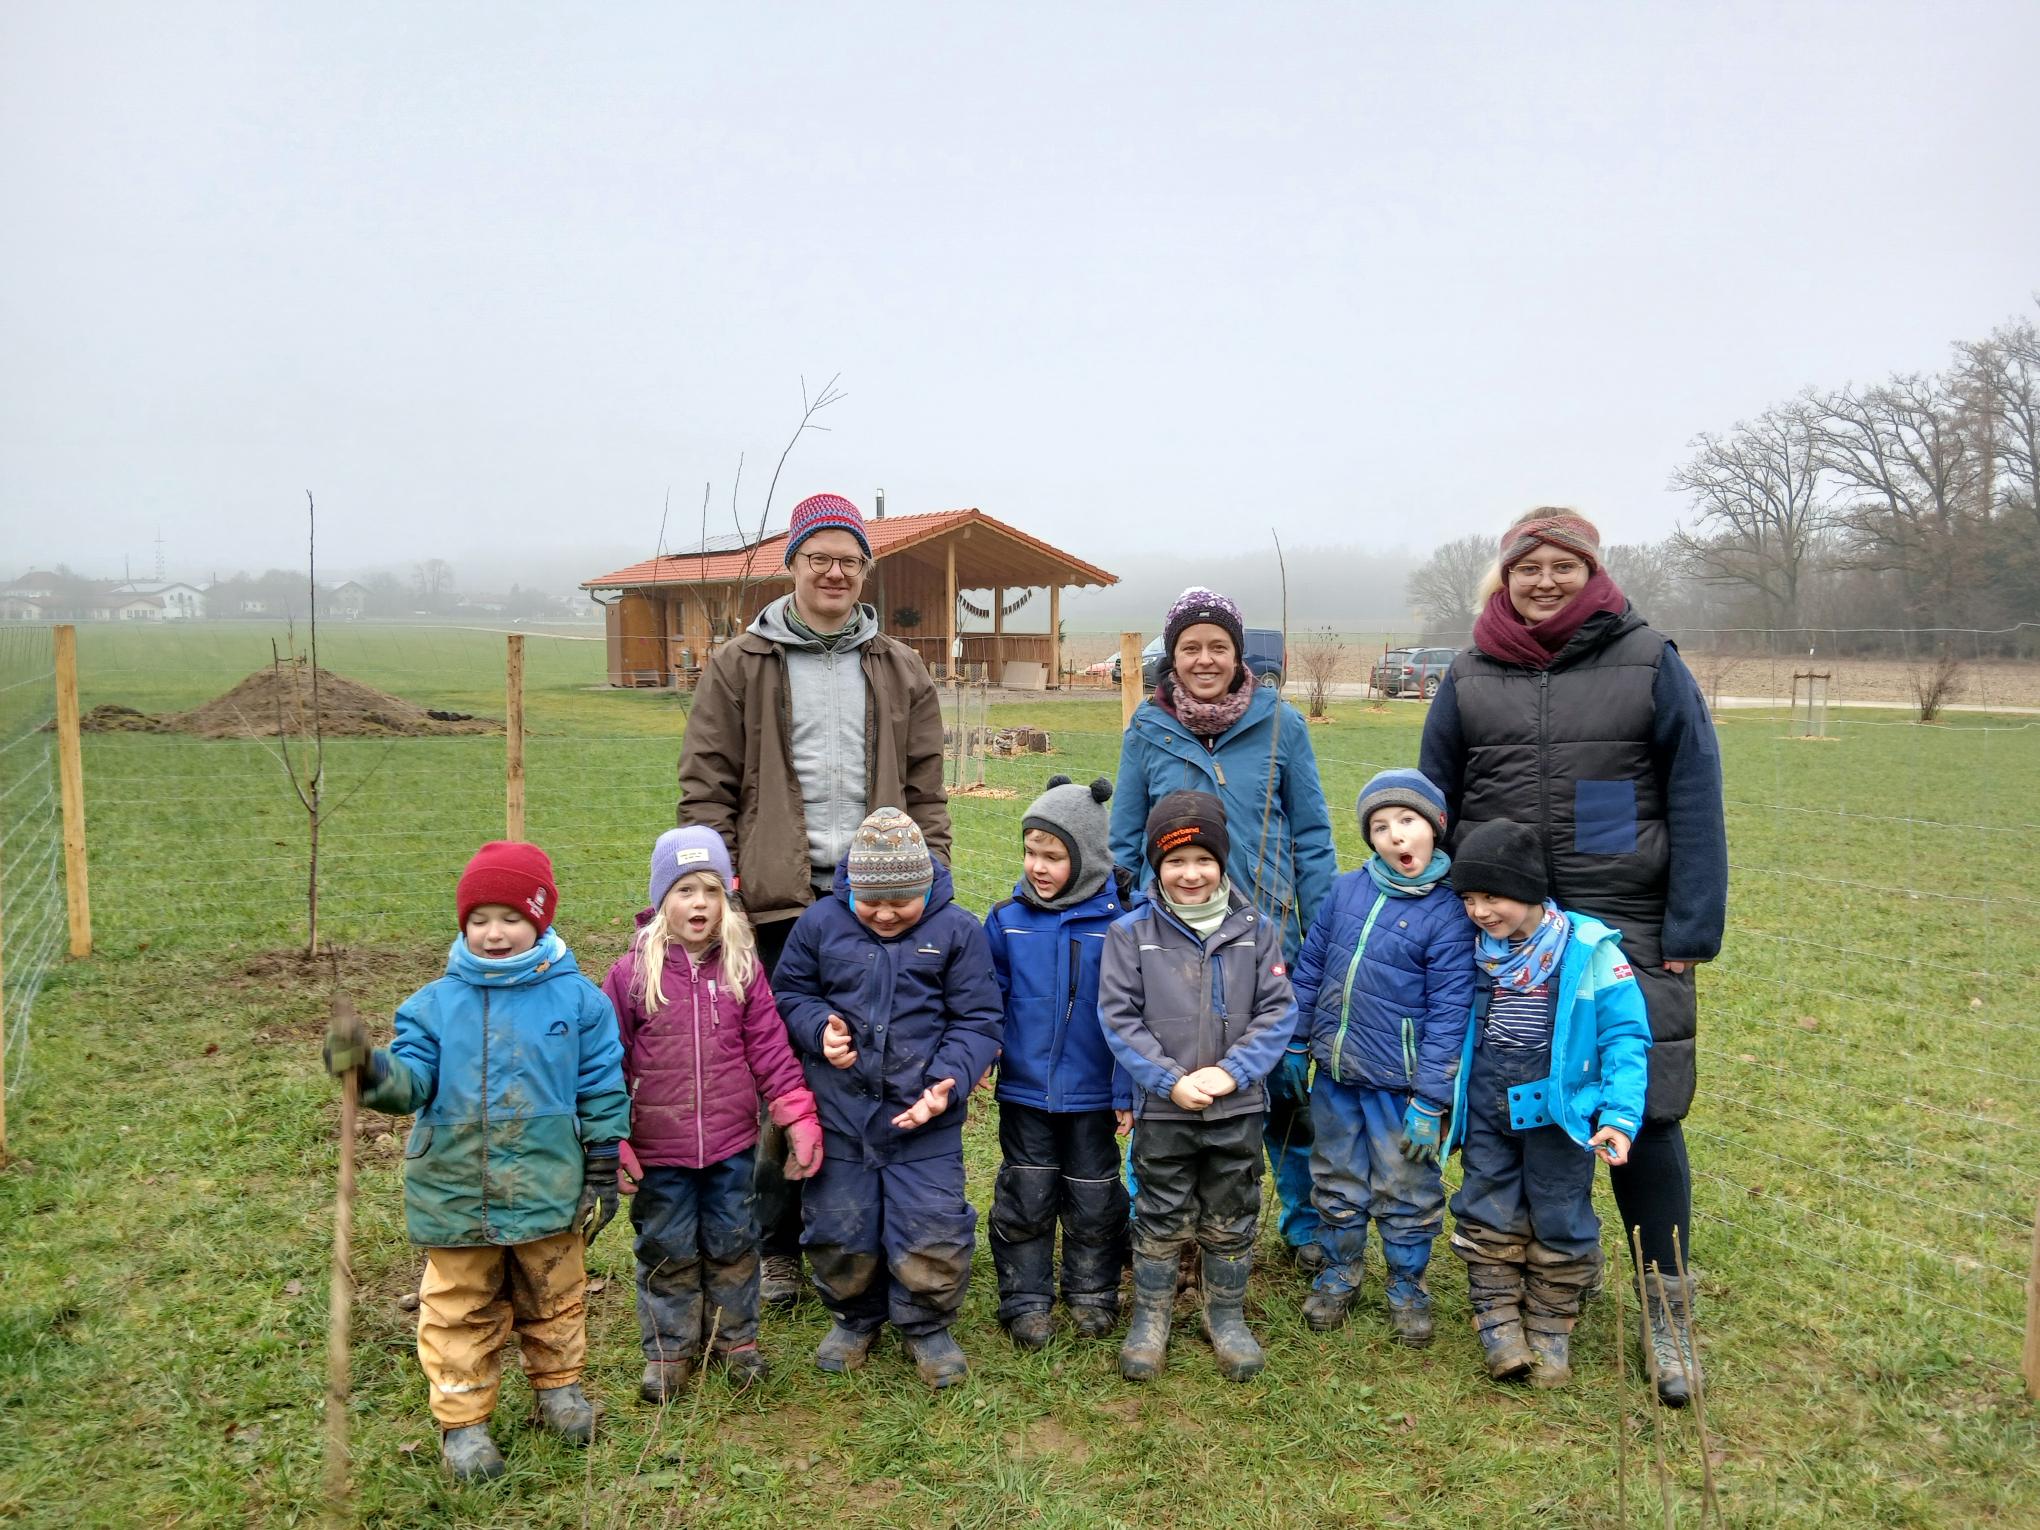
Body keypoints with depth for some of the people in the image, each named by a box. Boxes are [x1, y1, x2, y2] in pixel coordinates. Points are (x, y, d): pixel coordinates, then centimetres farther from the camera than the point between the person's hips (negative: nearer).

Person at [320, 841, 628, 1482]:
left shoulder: (576, 998, -7)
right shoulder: (435, 1003, -4)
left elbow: (602, 1090, -2)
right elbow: (412, 1078, -11)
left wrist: (603, 1173, -1)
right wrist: (371, 1070, -33)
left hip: (548, 1189, 0)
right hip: (455, 1193, 1)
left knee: (553, 1298, 19)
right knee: (460, 1311, 12)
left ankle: (559, 1386, 41)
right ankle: (462, 1419, 28)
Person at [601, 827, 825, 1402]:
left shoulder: (743, 968, -3)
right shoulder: (631, 973, -9)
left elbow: (770, 1049, -2)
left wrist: (799, 1119, -6)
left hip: (733, 1144, 2)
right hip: (659, 1150, -1)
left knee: (733, 1244, 16)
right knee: (667, 1250, 13)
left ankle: (736, 1337, 36)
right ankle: (669, 1348, 32)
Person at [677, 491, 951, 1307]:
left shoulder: (901, 672, 13)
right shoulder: (739, 667, 5)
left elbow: (926, 792, 14)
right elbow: (706, 790, 2)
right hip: (776, 904, -2)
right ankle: (778, 1246, 20)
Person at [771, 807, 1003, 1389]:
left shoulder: (957, 930, -5)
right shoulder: (820, 923, -1)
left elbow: (977, 1021, -2)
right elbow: (790, 992, 11)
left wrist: (949, 1080, -17)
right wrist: (819, 1029, -9)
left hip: (925, 1120, -2)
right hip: (838, 1116, 2)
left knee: (932, 1239, -4)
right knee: (838, 1236, 11)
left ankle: (927, 1326, 27)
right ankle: (854, 1317, 41)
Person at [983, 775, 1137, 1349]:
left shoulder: (1119, 920, -11)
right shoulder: (1007, 919, -4)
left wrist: (1128, 1091, -7)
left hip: (1093, 1095, -1)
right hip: (1024, 1090, 1)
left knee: (1094, 1200, 14)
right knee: (1025, 1199, 11)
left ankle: (1093, 1293, 33)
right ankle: (1025, 1299, 27)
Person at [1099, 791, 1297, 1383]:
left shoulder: (1256, 929, -2)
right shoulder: (1131, 932, -6)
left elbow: (1277, 1012, -4)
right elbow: (1118, 1017, -7)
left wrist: (1231, 1072, -16)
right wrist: (1171, 1081, -16)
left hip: (1238, 1108, 1)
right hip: (1161, 1110, -1)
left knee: (1231, 1222, 15)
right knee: (1160, 1221, 12)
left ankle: (1227, 1317, 34)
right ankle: (1150, 1318, 30)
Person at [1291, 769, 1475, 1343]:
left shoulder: (1447, 912, -13)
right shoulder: (1346, 890, -1)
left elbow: (1449, 1012, -13)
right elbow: (1309, 969, 8)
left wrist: (1430, 1102, -14)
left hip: (1400, 1084, -4)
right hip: (1335, 1074, 4)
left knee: (1405, 1192, 13)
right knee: (1338, 1183, 19)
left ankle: (1407, 1287, 33)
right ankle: (1338, 1274, 38)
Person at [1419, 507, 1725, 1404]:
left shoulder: (1649, 664, 0)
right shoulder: (1470, 678, 7)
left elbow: (1694, 800, -1)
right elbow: (1431, 808, 10)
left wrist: (1691, 929, -6)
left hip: (1627, 933, -2)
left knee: (1643, 1113, -1)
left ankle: (1668, 1308, 15)